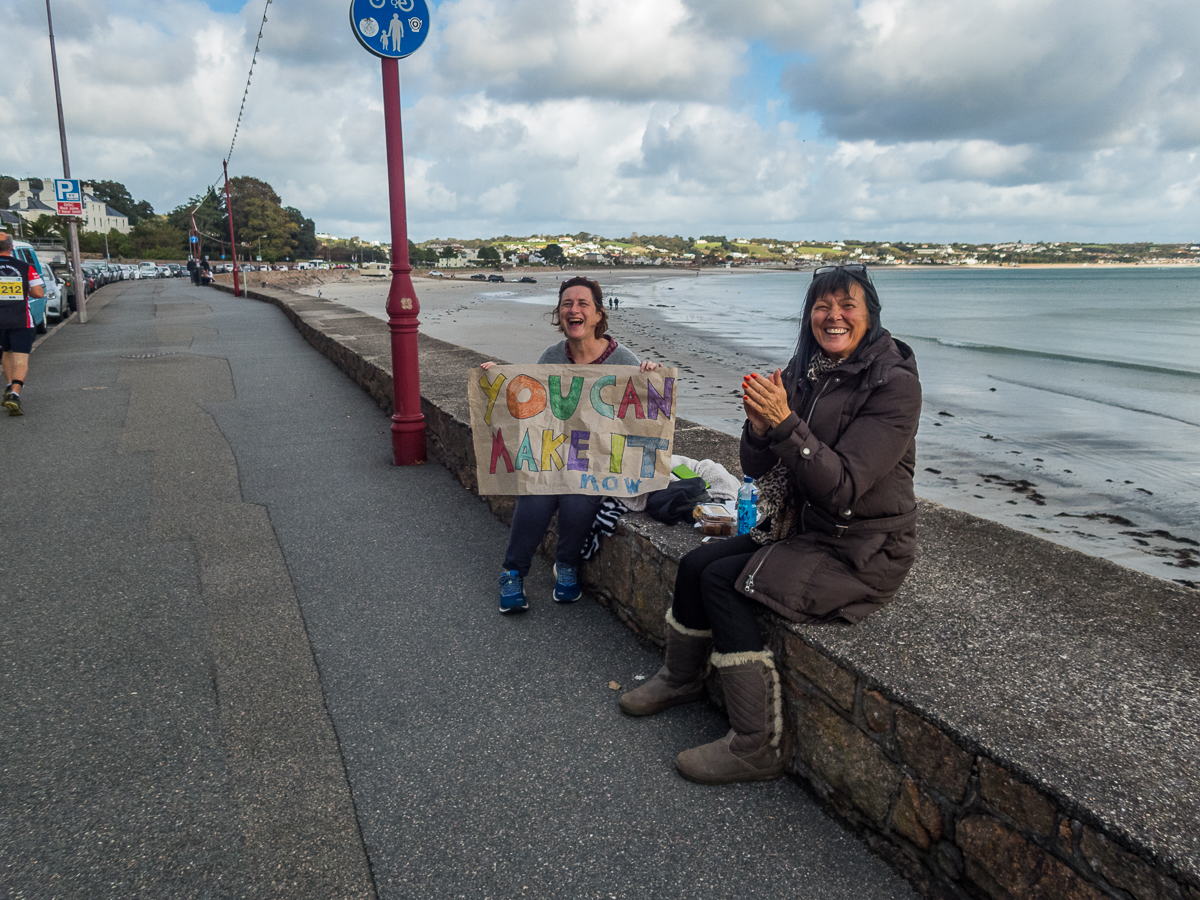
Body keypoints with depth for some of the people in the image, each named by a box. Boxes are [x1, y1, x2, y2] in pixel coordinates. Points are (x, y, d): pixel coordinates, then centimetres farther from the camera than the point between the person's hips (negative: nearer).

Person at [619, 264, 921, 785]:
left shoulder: (893, 383, -17)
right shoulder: (803, 372, 4)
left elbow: (843, 486, -25)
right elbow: (756, 466, 4)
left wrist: (786, 423, -32)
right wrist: (760, 426, -18)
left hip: (862, 551, -7)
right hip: (803, 527, 7)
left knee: (724, 582, -20)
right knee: (695, 565, -3)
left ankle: (756, 748, -10)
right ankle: (680, 679, 24)